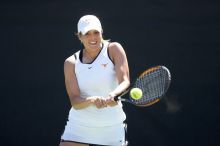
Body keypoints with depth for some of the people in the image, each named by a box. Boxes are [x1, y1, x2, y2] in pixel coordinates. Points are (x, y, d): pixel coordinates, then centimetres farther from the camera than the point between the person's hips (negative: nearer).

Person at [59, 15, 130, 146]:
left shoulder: (113, 49, -4)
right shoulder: (71, 63, 0)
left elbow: (125, 81, -18)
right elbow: (75, 101, -9)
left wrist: (113, 95, -40)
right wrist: (93, 100, -31)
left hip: (112, 129, -1)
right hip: (78, 127, 1)